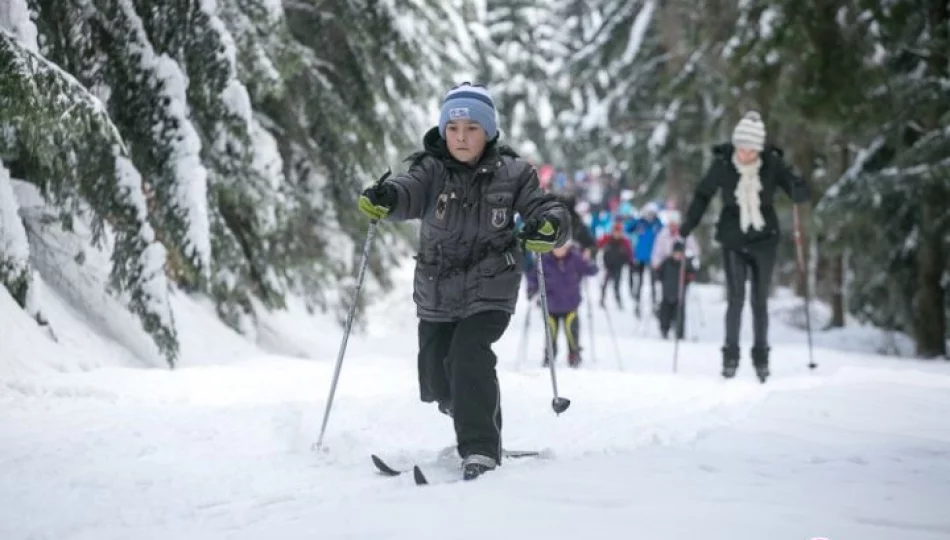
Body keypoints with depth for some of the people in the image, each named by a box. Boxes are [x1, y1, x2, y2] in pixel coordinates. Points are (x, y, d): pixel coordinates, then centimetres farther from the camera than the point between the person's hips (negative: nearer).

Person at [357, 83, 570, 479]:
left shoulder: (511, 174, -4)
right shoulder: (433, 170, -6)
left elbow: (547, 210, -8)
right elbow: (409, 192, -26)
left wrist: (549, 226, -34)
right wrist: (384, 198, -50)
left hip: (489, 292, -3)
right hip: (436, 294, 3)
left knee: (468, 355, -26)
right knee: (437, 380, 11)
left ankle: (480, 451, -21)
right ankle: (476, 419, 46)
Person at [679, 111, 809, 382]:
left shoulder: (772, 164, -11)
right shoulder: (722, 164, -11)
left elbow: (801, 194, -10)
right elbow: (703, 195, 3)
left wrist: (797, 189, -34)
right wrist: (686, 227, -3)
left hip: (764, 240, 1)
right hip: (733, 240, -1)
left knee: (760, 301, 6)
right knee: (735, 298, -10)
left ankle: (761, 356, 18)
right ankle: (730, 355, 1)